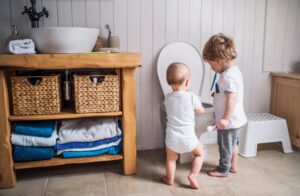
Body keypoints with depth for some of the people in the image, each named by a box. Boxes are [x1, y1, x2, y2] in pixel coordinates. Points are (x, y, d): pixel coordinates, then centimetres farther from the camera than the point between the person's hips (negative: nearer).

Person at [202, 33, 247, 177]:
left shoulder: (228, 76, -26)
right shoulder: (233, 70, 5)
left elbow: (231, 99, -30)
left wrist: (226, 118, -32)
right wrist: (218, 93, 18)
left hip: (230, 121, -10)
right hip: (236, 119, 10)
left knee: (225, 146, 8)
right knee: (233, 143, 24)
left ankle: (223, 170, 25)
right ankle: (233, 165, 40)